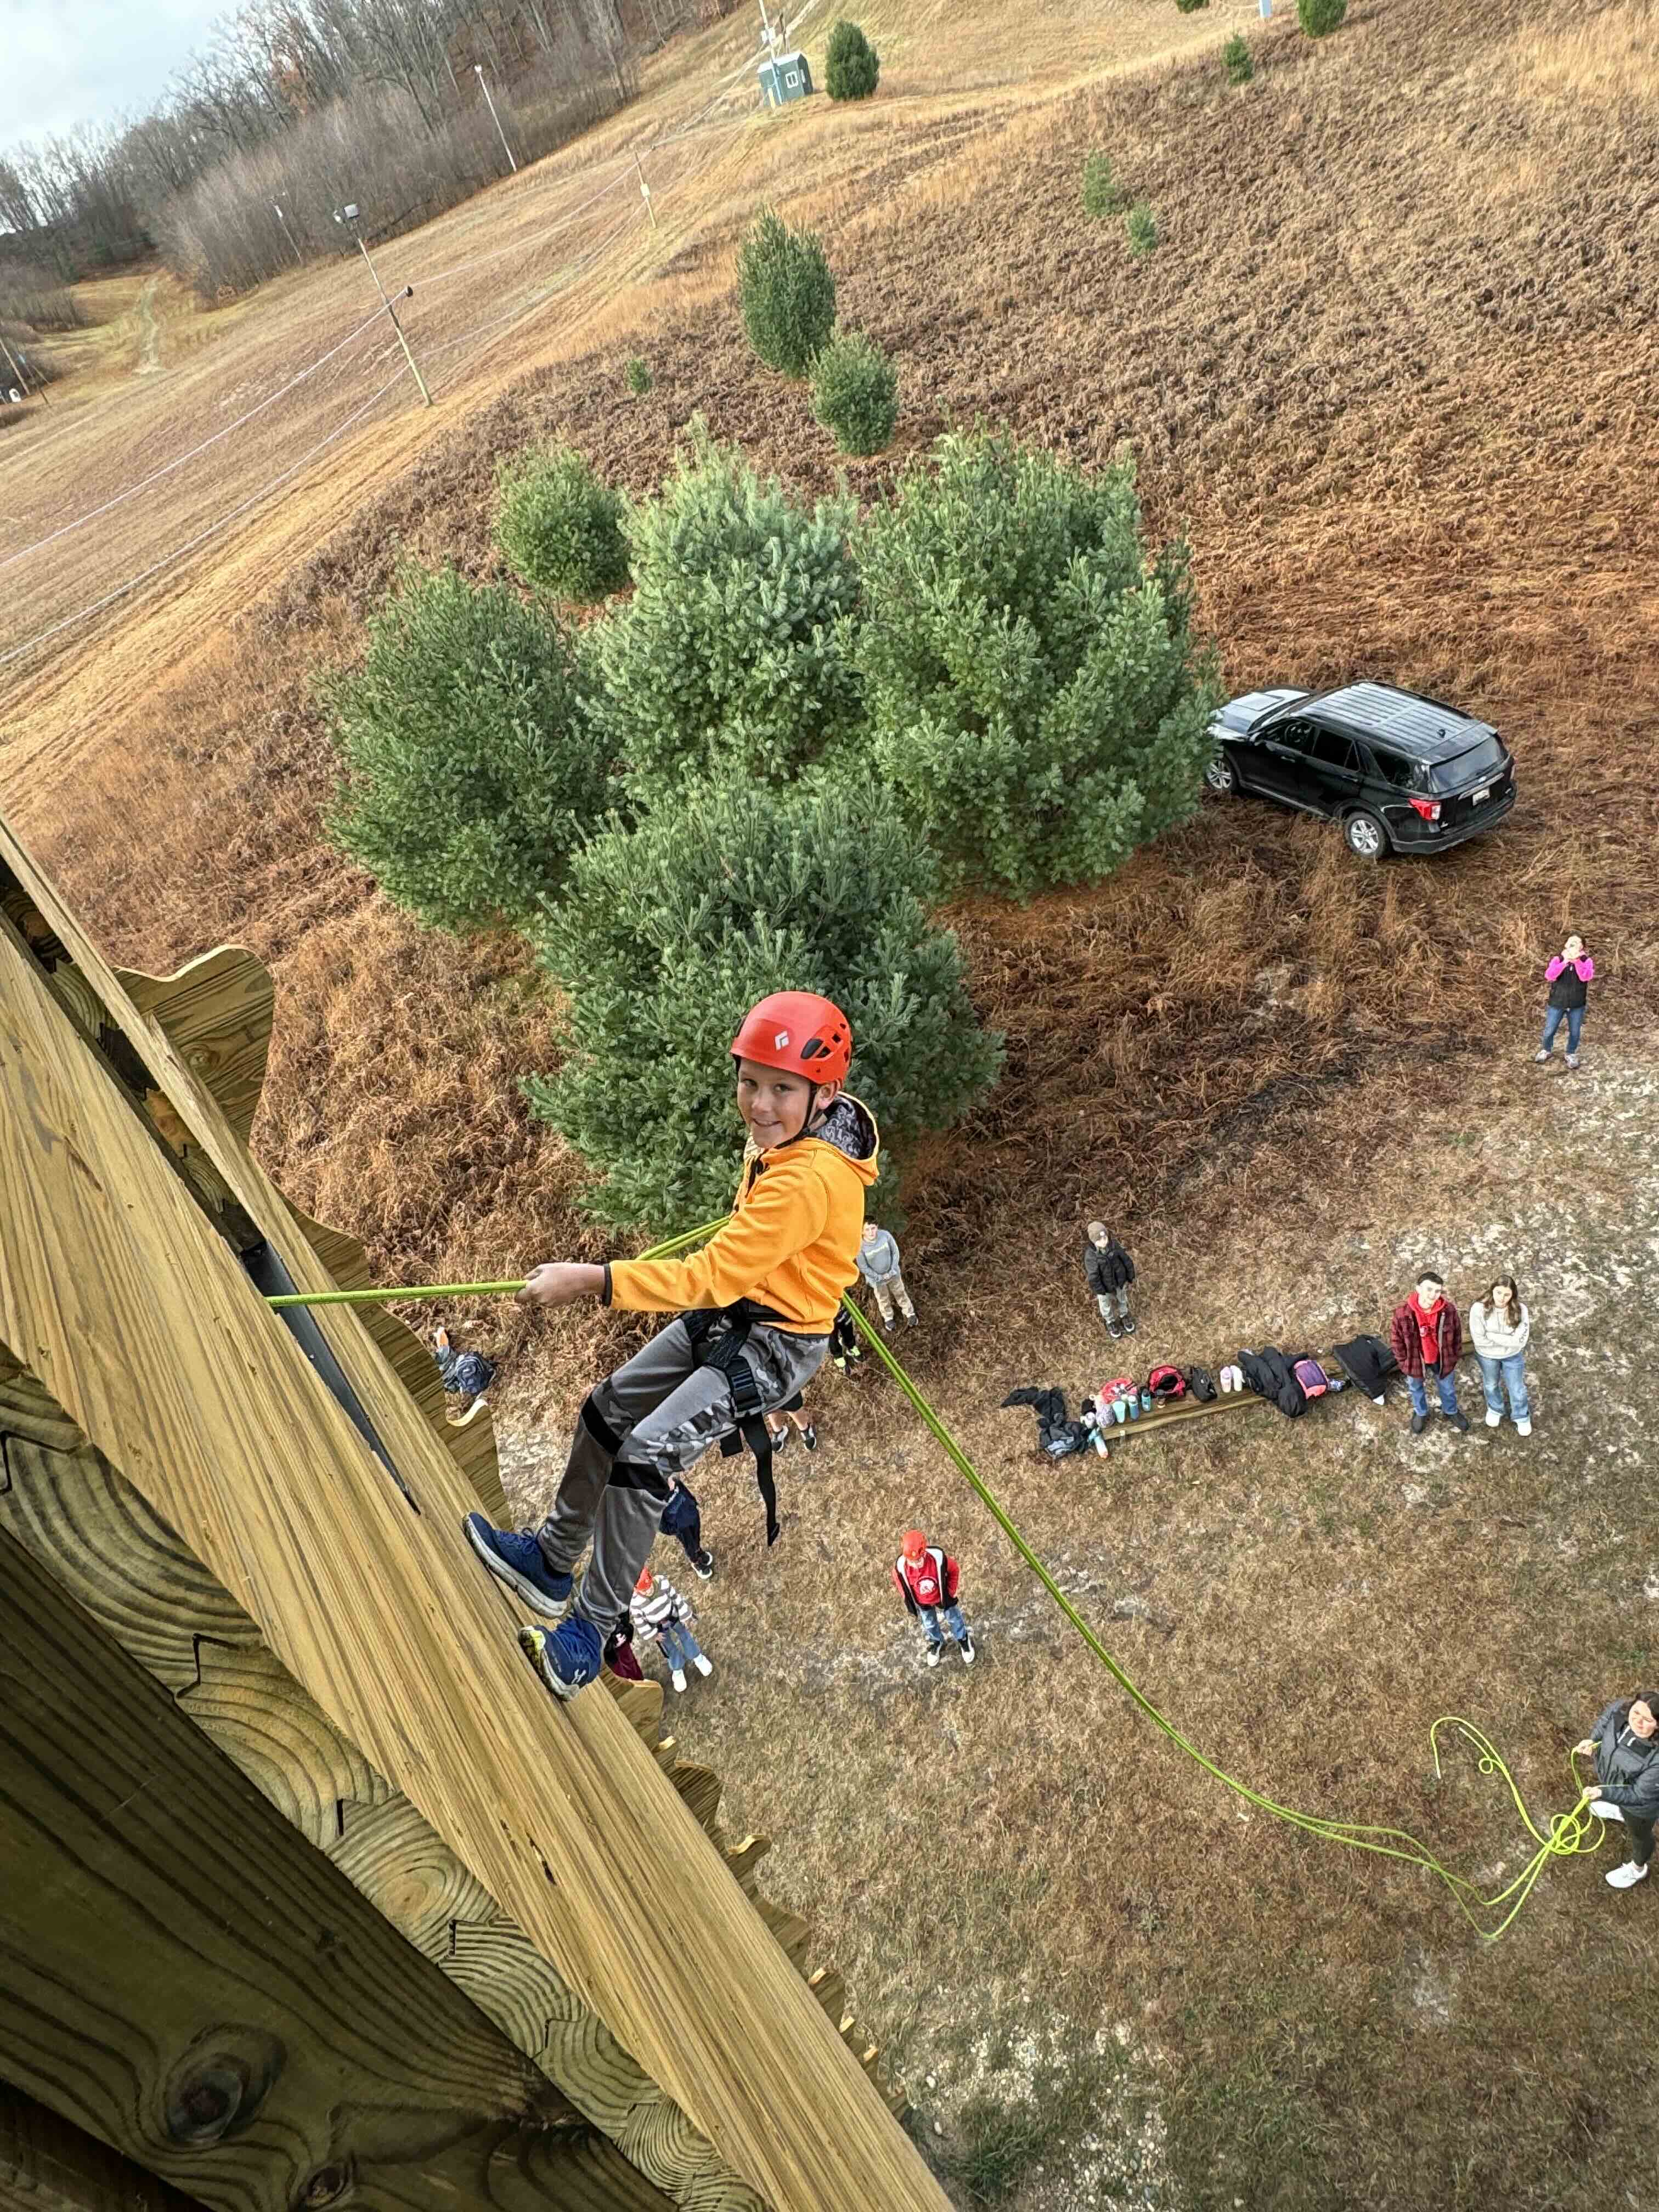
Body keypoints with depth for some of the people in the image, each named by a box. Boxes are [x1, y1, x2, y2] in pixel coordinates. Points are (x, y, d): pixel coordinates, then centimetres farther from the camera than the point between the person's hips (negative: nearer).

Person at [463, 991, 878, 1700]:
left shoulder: (809, 1179, -33)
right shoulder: (786, 1136, -5)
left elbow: (712, 1277, -35)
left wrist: (591, 1281, -36)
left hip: (774, 1344, -10)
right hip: (724, 1316, 10)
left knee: (645, 1455, -20)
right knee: (606, 1411, 15)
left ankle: (587, 1637, -5)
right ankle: (552, 1561, 34)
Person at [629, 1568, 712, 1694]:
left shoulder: (662, 1582, -34)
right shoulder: (635, 1602, -36)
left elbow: (676, 1598, -18)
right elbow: (639, 1621, -18)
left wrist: (685, 1617, -7)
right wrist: (653, 1635, -8)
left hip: (674, 1617, 1)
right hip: (658, 1627, -1)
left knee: (685, 1637, 23)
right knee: (670, 1648, 19)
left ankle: (697, 1657, 53)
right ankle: (677, 1670, 49)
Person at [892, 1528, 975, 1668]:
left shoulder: (939, 1557, -41)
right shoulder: (900, 1567, -37)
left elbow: (955, 1571, -17)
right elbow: (901, 1584, -11)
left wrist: (950, 1594, -8)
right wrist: (910, 1606, 0)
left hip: (942, 1597, -1)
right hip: (922, 1603, 1)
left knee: (953, 1619, 27)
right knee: (929, 1624, 29)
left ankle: (963, 1640, 58)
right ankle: (937, 1642, 61)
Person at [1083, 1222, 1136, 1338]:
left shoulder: (1114, 1245, -25)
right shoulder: (1090, 1255, -34)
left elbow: (1126, 1260, -10)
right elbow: (1093, 1276, -25)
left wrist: (1130, 1277, -1)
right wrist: (1100, 1291, -17)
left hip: (1120, 1280, 3)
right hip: (1104, 1285, -3)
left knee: (1122, 1299, 28)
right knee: (1106, 1304, 24)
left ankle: (1124, 1317, 57)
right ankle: (1110, 1322, 53)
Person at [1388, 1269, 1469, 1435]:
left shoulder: (1449, 1310, -26)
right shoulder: (1403, 1313, -31)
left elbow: (1457, 1334, -7)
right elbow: (1396, 1338, -14)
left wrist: (1456, 1356, 2)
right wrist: (1404, 1361, -7)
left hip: (1442, 1360, 1)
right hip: (1415, 1360, -1)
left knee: (1447, 1387, 28)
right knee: (1416, 1388, 27)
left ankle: (1451, 1412, 59)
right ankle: (1420, 1414, 57)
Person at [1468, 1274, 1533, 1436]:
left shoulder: (1520, 1310, -26)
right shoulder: (1479, 1309, -29)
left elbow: (1520, 1341, -27)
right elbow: (1480, 1340, -25)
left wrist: (1493, 1336, -28)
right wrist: (1507, 1340, -22)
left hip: (1513, 1356, 0)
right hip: (1487, 1356, 0)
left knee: (1517, 1388, 19)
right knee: (1491, 1385, 26)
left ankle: (1522, 1417, 47)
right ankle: (1495, 1410, 55)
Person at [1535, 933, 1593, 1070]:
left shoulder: (1586, 961, -7)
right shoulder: (1558, 959, -7)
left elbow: (1587, 977, -25)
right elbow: (1549, 976, -23)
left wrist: (1577, 961, -29)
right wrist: (1565, 962, -29)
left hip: (1577, 1005, 0)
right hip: (1557, 1003, 0)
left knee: (1575, 1032, 11)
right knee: (1549, 1031, 9)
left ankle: (1571, 1055, 33)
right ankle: (1546, 1051, 35)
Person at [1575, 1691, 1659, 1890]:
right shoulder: (1620, 1709, -30)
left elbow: (1639, 1795, -33)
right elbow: (1604, 1720, -4)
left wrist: (1603, 1793, -40)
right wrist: (1593, 1740, -17)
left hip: (1641, 1806, -5)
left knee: (1639, 1835, 28)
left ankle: (1637, 1870, 58)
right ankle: (1619, 1812, 75)